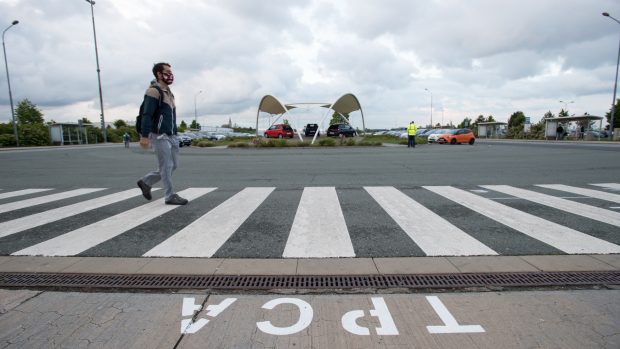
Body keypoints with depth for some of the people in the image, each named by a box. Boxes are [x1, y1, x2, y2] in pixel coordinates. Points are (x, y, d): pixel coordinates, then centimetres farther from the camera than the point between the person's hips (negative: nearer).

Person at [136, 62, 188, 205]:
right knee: (166, 167, -4)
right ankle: (170, 196, 7)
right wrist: (144, 136, -22)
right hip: (160, 136, -9)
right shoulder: (153, 91, -10)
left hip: (171, 136, 9)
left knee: (173, 165, 12)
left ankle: (145, 182, 26)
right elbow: (146, 115, -17)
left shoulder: (168, 92, 18)